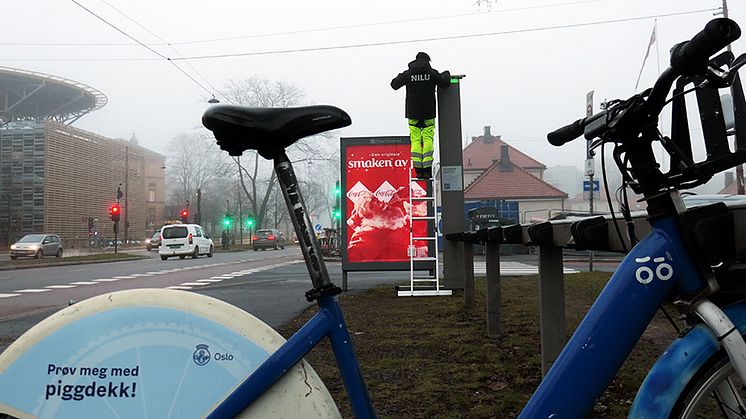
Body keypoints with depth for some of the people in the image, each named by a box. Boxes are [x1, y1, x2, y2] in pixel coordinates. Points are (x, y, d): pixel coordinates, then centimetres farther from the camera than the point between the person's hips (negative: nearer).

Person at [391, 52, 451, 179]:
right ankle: (427, 170, -7)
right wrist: (446, 74, 23)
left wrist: (400, 76, 27)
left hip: (413, 113, 1)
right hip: (428, 113, -1)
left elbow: (394, 85, 8)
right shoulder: (432, 73, 0)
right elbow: (445, 83, 3)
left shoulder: (408, 74, 2)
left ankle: (418, 170, -4)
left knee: (415, 140, 2)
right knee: (428, 140, 1)